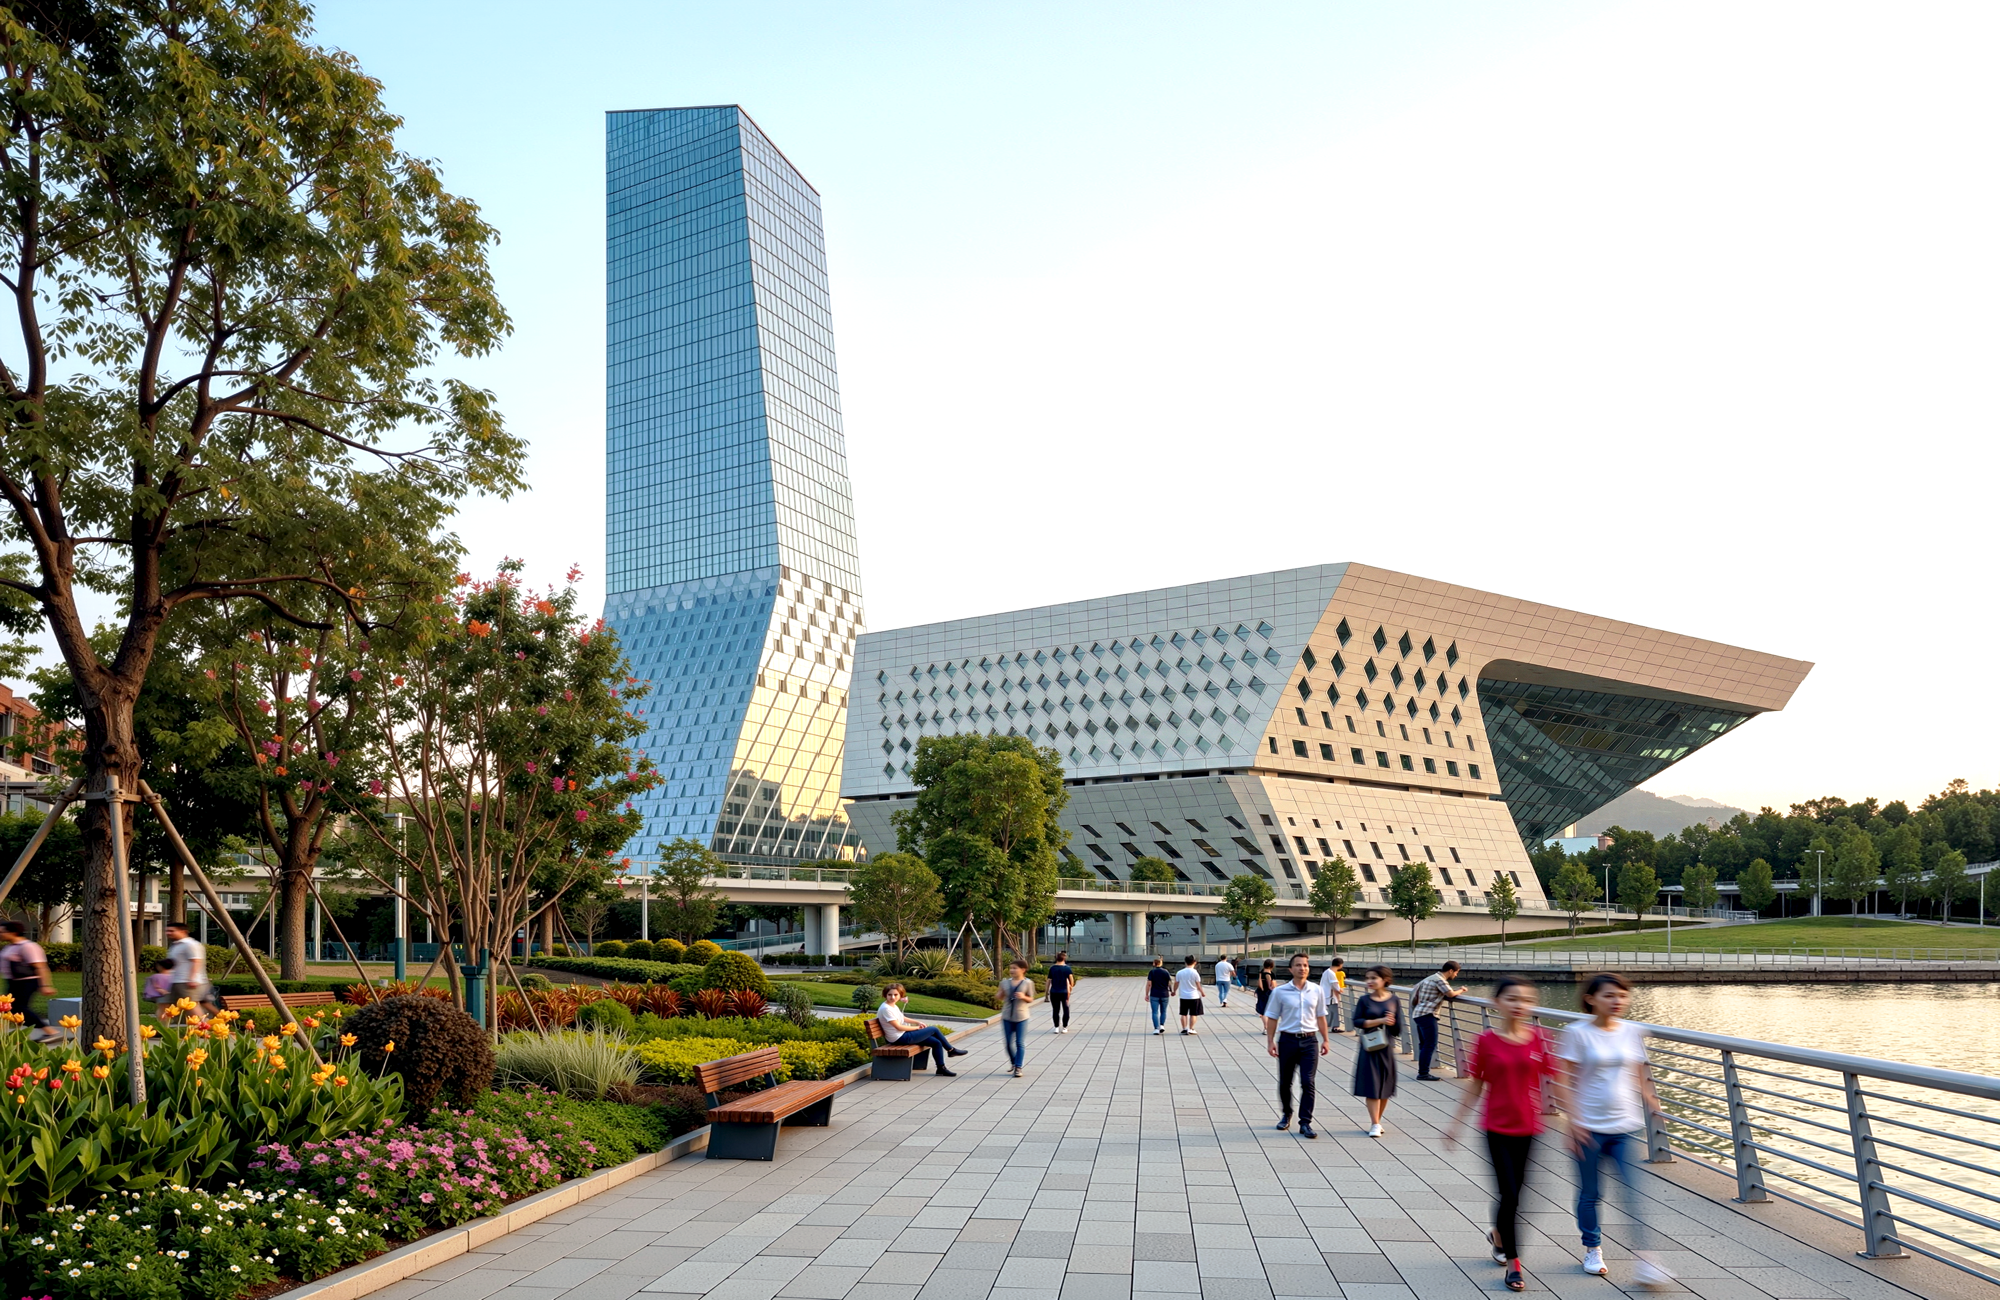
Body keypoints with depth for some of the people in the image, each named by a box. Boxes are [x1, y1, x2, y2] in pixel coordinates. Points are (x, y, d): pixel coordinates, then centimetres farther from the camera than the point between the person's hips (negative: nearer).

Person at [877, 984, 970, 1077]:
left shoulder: (893, 1006, 7)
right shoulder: (886, 1009, -23)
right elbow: (898, 1027, -22)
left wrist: (918, 1022, 7)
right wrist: (917, 1027, -9)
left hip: (904, 1035, 9)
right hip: (899, 1038, -9)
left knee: (937, 1043, 5)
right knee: (934, 1029, -1)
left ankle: (941, 1068, 16)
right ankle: (951, 1050, 20)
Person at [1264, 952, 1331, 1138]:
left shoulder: (1316, 990, 4)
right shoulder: (1280, 992, -3)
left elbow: (1321, 1016, 12)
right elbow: (1272, 1018, 1)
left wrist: (1326, 1039, 10)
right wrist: (1270, 1041, -3)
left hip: (1310, 1041, 1)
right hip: (1288, 1040, -1)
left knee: (1308, 1083, -7)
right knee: (1284, 1082, 12)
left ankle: (1305, 1123, 0)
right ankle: (1286, 1115, 33)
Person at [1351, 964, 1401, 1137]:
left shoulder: (1394, 1000, 1)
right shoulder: (1364, 1000, -3)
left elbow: (1398, 1027, 6)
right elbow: (1357, 1022, -10)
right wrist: (1380, 1021, -15)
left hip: (1386, 1048, 2)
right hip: (1369, 1048, -2)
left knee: (1385, 1086, 7)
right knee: (1372, 1086, -4)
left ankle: (1377, 1121, 22)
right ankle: (1375, 1124, 0)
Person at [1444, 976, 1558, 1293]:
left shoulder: (1539, 1038, -4)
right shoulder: (1487, 1041, -7)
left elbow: (1552, 1080, 0)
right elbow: (1476, 1087, 1)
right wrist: (1455, 1122, 2)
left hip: (1528, 1127, 2)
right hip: (1498, 1127, -2)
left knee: (1515, 1191, 13)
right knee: (1510, 1194, -4)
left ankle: (1499, 1236, 43)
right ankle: (1512, 1262, 12)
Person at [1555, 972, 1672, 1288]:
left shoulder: (1633, 1032, 4)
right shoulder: (1578, 1033, -8)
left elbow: (1639, 1078, 15)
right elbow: (1565, 1082, -8)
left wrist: (1654, 1106, 5)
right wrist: (1574, 1122, -14)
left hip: (1627, 1127, 3)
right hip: (1589, 1128, -2)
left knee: (1636, 1193, -7)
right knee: (1589, 1193, 10)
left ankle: (1644, 1262, -4)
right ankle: (1593, 1249, 29)